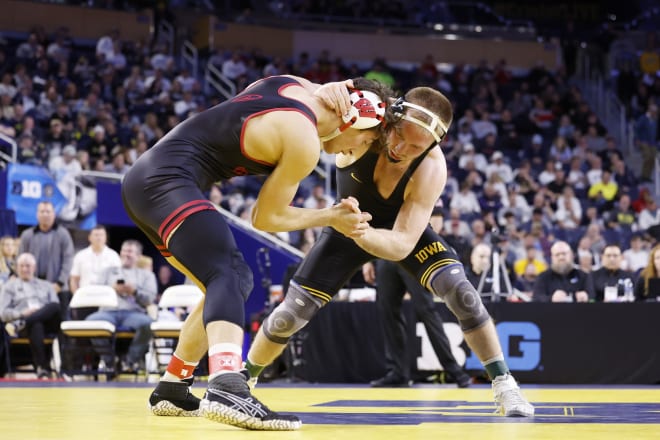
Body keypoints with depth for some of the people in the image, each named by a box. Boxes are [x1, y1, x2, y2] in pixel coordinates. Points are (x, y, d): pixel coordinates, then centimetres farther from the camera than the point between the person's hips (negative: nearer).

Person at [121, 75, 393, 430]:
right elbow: (266, 218, -1)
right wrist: (330, 217, 11)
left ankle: (171, 390, 23)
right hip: (167, 181, -10)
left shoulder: (296, 86, 10)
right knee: (228, 275, -27)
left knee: (234, 281, 18)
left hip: (145, 178, 10)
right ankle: (227, 389, -50)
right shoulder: (304, 142, -11)